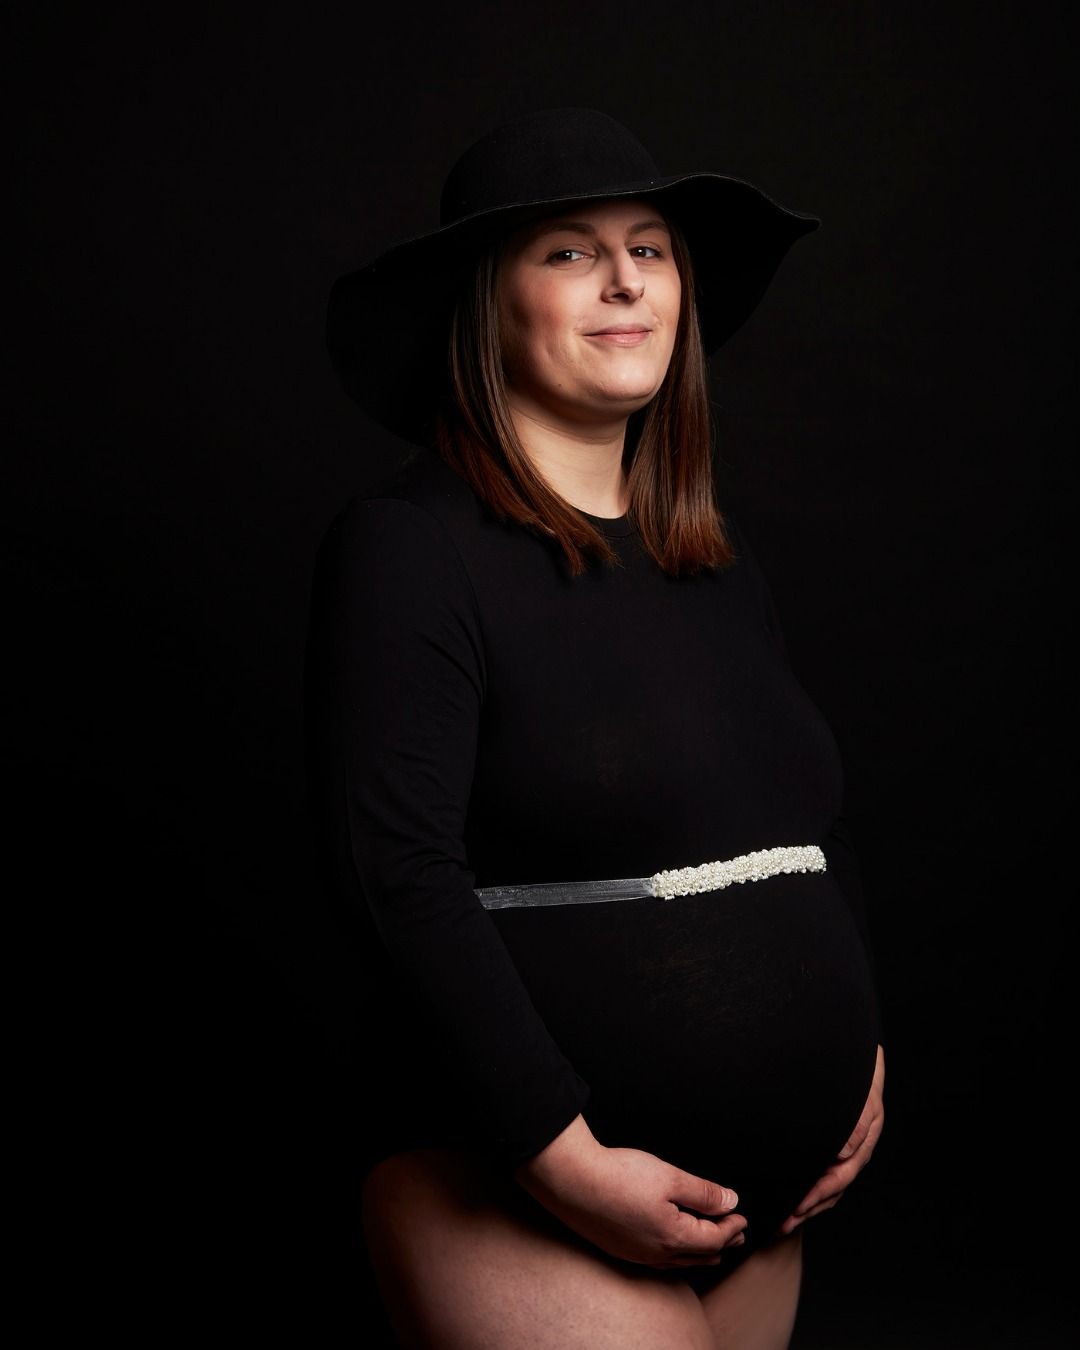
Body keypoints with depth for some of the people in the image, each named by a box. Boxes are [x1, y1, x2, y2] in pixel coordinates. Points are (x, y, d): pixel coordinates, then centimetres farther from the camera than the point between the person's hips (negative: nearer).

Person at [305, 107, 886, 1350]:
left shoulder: (719, 560, 12)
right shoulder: (408, 544, -10)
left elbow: (813, 813, 21)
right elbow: (399, 874, -18)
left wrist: (860, 1048, 9)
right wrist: (565, 1158, -19)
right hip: (509, 1183, -7)